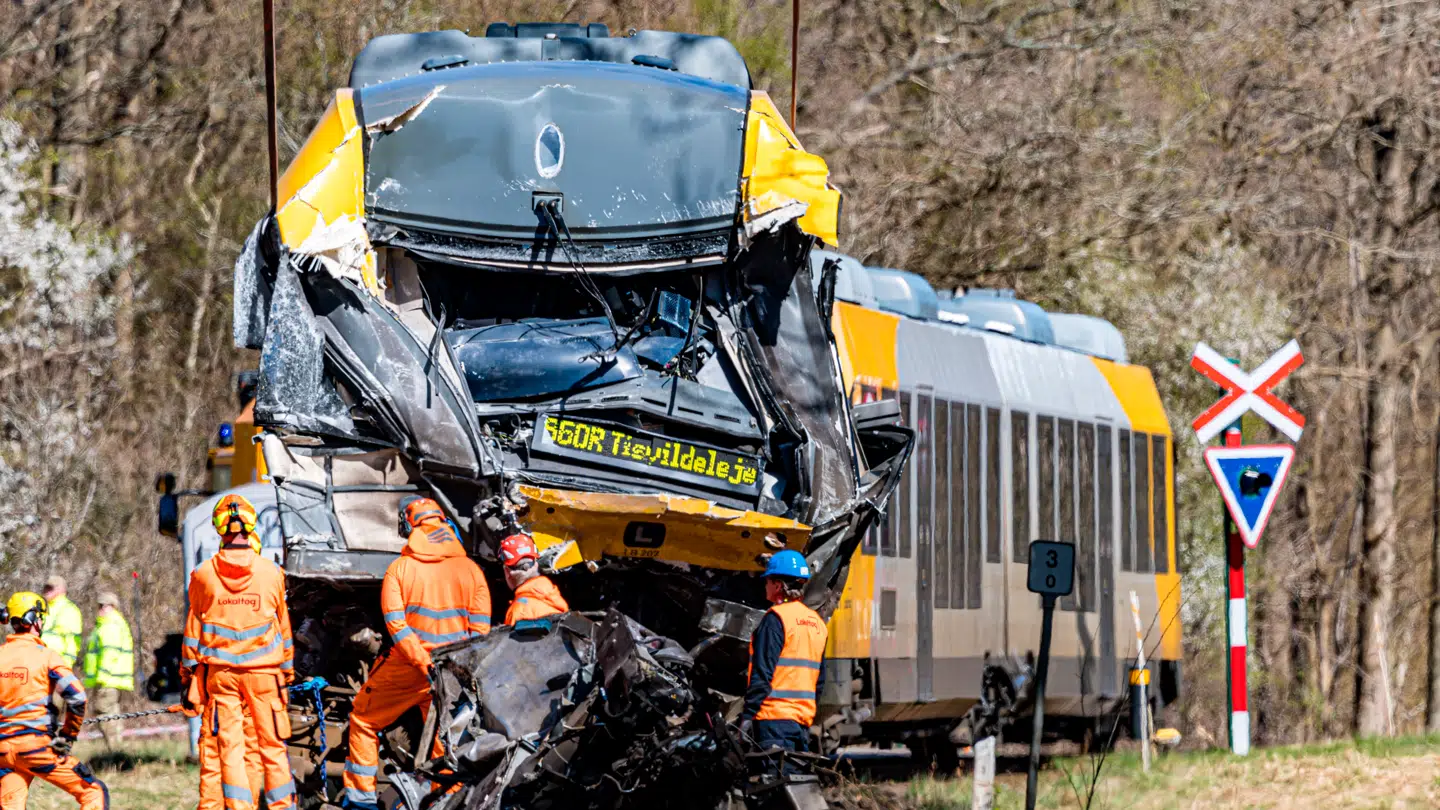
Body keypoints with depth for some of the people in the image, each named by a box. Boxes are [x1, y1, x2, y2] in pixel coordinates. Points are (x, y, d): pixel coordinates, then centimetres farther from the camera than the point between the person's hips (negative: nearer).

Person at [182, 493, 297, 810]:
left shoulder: (204, 575, -3)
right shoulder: (271, 572, -2)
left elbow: (193, 627, 3)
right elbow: (283, 626, 8)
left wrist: (187, 671, 12)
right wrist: (288, 668, 19)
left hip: (220, 672, 0)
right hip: (264, 670, 0)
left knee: (229, 747, 1)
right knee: (272, 745, 6)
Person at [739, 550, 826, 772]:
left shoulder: (776, 618, -10)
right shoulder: (816, 622, 16)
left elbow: (762, 673, -15)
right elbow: (820, 679, 20)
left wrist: (748, 714, -14)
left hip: (775, 718, -8)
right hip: (804, 718, 8)